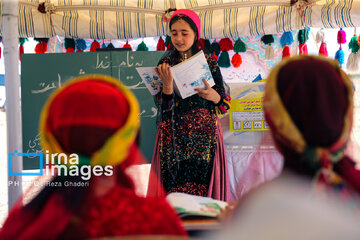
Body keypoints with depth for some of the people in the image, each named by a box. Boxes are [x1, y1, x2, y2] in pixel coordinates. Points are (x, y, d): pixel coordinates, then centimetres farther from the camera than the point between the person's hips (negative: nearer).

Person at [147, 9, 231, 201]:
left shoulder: (209, 63, 6)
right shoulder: (166, 64, 7)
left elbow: (224, 103, 7)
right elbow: (163, 107, 0)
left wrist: (213, 96, -14)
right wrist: (167, 84, -18)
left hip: (204, 135, 0)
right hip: (174, 136, 0)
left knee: (202, 183, -7)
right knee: (175, 186, -5)